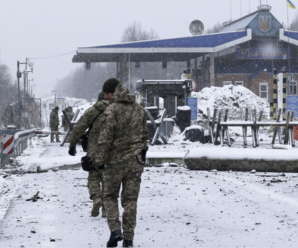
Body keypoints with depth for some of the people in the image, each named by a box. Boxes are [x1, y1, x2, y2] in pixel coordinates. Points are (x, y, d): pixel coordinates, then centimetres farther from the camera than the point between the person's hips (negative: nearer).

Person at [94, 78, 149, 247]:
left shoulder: (113, 110, -13)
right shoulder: (139, 108, 8)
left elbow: (105, 138, -15)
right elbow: (145, 134, 15)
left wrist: (100, 160, -9)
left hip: (116, 160, -5)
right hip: (134, 161, 5)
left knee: (110, 196, 10)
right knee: (130, 199, 8)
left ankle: (115, 229, -7)